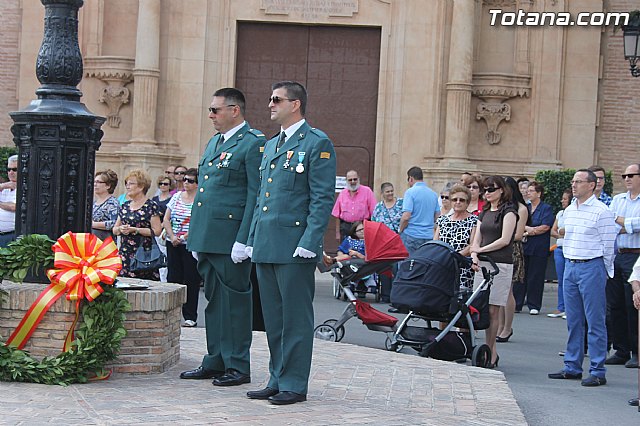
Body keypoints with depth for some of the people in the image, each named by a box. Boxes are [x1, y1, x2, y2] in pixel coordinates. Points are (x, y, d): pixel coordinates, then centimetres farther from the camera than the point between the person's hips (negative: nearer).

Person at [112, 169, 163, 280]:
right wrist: (120, 229, -4)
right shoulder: (125, 206, 15)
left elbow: (157, 231, -11)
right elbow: (114, 230, 19)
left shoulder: (151, 206, -4)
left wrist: (134, 230, -14)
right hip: (125, 253, 6)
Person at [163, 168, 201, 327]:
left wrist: (183, 238, -15)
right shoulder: (176, 196, 12)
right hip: (173, 244, 5)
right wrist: (172, 237, -5)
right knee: (173, 277, 4)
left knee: (191, 281, -1)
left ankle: (190, 317, 5)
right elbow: (166, 219, 9)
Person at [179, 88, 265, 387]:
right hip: (207, 237, 9)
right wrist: (196, 236, 19)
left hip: (231, 237, -9)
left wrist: (243, 240, -18)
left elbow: (256, 195, -14)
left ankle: (237, 367, 5)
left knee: (234, 300, -2)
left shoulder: (254, 143, -8)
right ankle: (215, 362, 20)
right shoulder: (213, 143, 20)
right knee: (213, 300, 13)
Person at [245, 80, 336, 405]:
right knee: (273, 318, 12)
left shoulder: (317, 143, -6)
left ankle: (293, 384, 4)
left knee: (295, 318, -2)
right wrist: (252, 240, 17)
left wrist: (309, 243, -18)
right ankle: (277, 380, 20)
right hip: (266, 246, 8)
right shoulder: (271, 145, 20)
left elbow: (323, 199, -11)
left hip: (294, 247, -8)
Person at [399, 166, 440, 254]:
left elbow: (406, 217, -16)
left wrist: (400, 230, -1)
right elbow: (437, 216, 15)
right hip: (429, 236, 6)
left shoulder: (410, 192, -9)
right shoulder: (434, 194, 10)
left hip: (412, 235, -6)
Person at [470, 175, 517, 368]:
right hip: (482, 264, 7)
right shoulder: (484, 213, 20)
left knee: (492, 310, -8)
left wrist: (481, 250, -6)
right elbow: (477, 240, 15)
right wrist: (474, 255, -4)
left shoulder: (508, 212, -2)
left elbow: (504, 240, -10)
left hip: (500, 264, -7)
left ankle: (490, 354, -5)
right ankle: (492, 352, 9)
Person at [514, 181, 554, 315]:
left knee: (535, 277, -1)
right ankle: (516, 304, 7)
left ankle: (534, 306, 6)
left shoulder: (546, 209, -1)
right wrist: (528, 229, -10)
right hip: (523, 247, 5)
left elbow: (545, 227, -12)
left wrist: (526, 230, -9)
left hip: (538, 250, -5)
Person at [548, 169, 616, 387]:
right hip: (570, 267, 7)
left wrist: (601, 271, -2)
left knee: (595, 321, -5)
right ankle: (572, 367, 18)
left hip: (592, 267, -7)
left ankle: (598, 372, -2)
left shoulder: (601, 211, -9)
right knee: (573, 321, 11)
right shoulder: (569, 210, 12)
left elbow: (608, 245, -7)